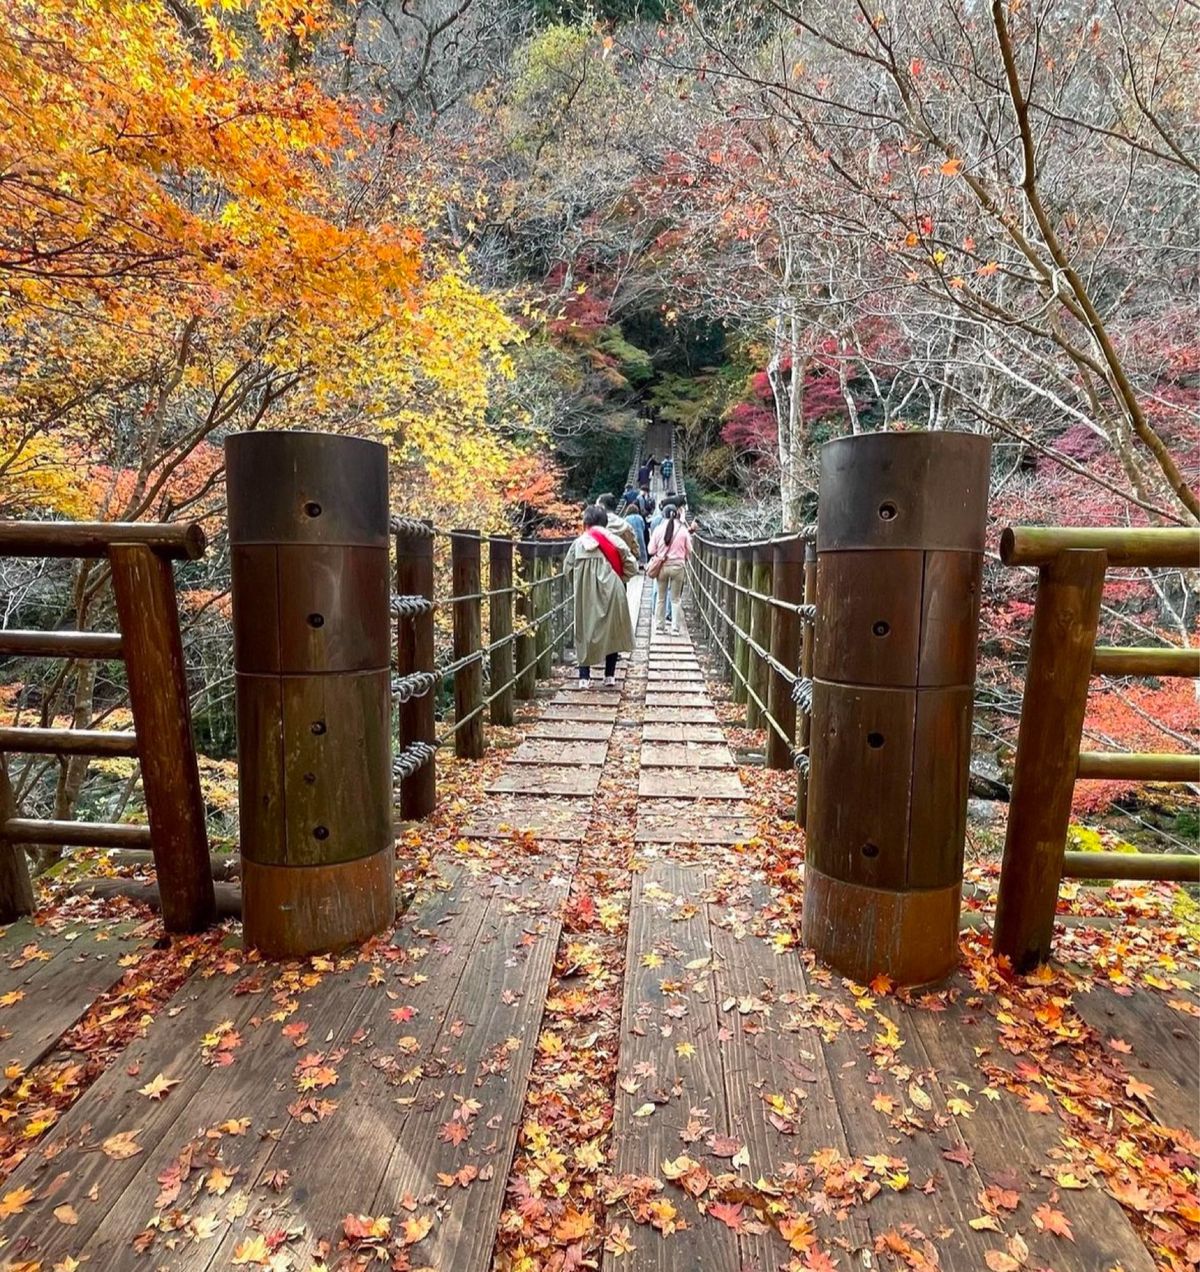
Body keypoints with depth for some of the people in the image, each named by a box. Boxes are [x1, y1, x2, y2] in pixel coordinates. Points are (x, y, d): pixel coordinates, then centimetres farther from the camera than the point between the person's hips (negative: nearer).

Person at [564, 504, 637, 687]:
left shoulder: (579, 543, 0)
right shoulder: (614, 541, -1)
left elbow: (567, 569, 4)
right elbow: (631, 567, 0)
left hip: (586, 597, 0)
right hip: (611, 594, 0)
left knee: (585, 633, 12)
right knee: (612, 633, 14)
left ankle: (584, 677, 8)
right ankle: (610, 676, 16)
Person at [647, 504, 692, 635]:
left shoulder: (658, 529, -6)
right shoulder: (683, 530, -6)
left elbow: (651, 550, -3)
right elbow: (689, 551, 1)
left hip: (661, 566, 1)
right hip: (678, 566, 0)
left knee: (660, 597, 13)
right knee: (675, 599, 9)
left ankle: (658, 625, 17)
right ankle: (675, 627, 9)